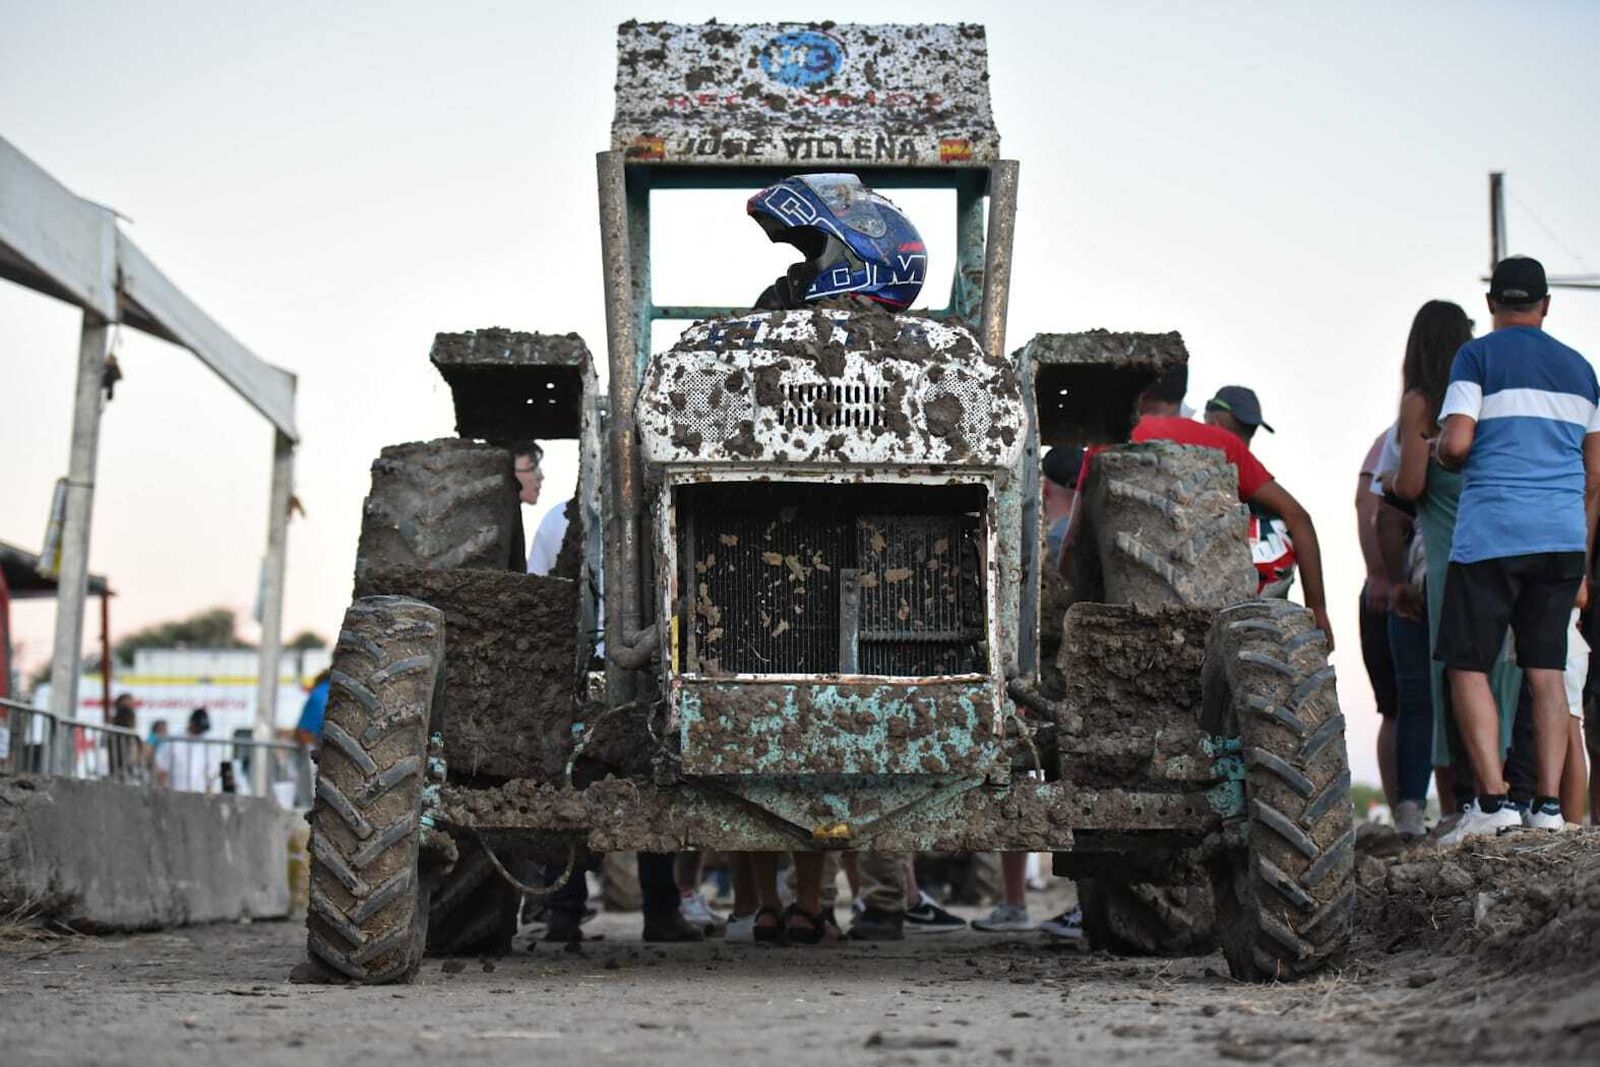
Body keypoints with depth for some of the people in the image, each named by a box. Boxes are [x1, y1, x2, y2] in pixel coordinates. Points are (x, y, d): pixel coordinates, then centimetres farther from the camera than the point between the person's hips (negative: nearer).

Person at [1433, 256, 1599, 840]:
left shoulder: (1478, 355, -1)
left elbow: (1455, 443, -13)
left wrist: (1442, 453, 11)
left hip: (1492, 533, -5)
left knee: (1468, 664, 1)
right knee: (1546, 668, 7)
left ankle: (1493, 797, -10)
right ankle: (1549, 804, 2)